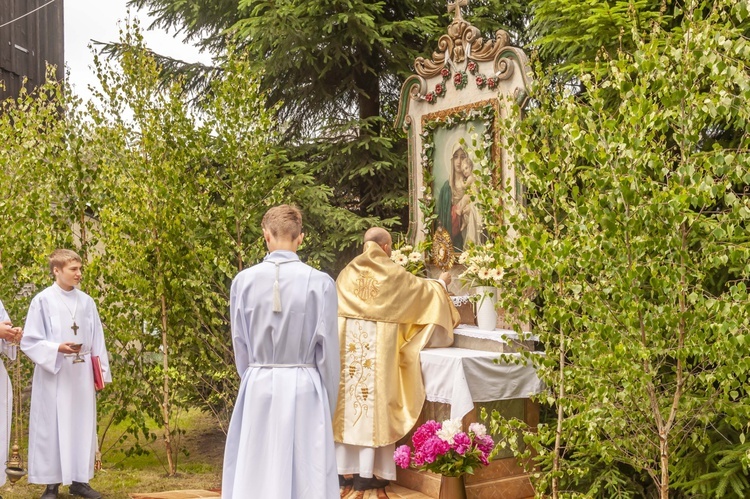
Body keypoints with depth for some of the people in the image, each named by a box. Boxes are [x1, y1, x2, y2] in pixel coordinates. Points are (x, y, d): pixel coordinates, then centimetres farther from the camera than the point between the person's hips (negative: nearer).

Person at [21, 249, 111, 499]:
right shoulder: (42, 300, -6)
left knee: (82, 425, 8)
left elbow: (97, 340, 11)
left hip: (81, 373, 4)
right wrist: (57, 348, -21)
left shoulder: (86, 302, 6)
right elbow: (29, 341, -6)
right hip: (53, 374, -4)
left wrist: (101, 372, 8)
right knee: (52, 427, 1)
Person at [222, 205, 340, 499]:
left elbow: (240, 346, 6)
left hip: (258, 389, 2)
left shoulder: (243, 281, -4)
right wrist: (328, 405, 8)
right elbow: (328, 350, -4)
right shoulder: (320, 283, -9)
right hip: (304, 389, -2)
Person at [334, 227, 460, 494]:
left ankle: (345, 471, 13)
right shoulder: (393, 274, -4)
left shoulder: (347, 273, 7)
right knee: (373, 404, 2)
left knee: (348, 403, 8)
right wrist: (441, 282, 31)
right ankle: (367, 473, 5)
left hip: (348, 348, 4)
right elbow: (424, 289, 10)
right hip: (378, 349, -4)